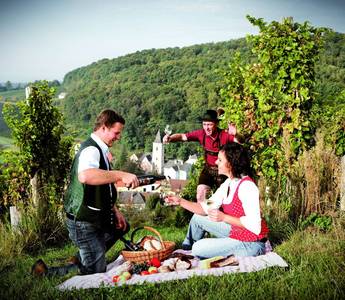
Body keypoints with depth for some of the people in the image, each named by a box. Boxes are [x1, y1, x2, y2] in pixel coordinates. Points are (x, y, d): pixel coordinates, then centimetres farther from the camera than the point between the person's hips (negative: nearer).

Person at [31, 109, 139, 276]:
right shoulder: (91, 149, -22)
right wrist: (120, 175, -43)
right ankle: (45, 272, 8)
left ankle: (80, 260, 27)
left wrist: (114, 211, 13)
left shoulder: (99, 149, 11)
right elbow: (85, 176, -46)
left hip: (96, 217, 10)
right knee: (95, 274, -1)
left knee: (122, 226, 30)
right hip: (84, 223, -10)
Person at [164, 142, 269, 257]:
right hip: (235, 232, 9)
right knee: (198, 218, 15)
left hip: (251, 243, -9)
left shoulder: (246, 186, -24)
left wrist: (223, 217, -28)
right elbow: (207, 209, 5)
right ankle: (186, 250, 39)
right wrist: (180, 201, -3)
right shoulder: (228, 184, 4)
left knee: (199, 248, -10)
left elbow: (254, 224, -28)